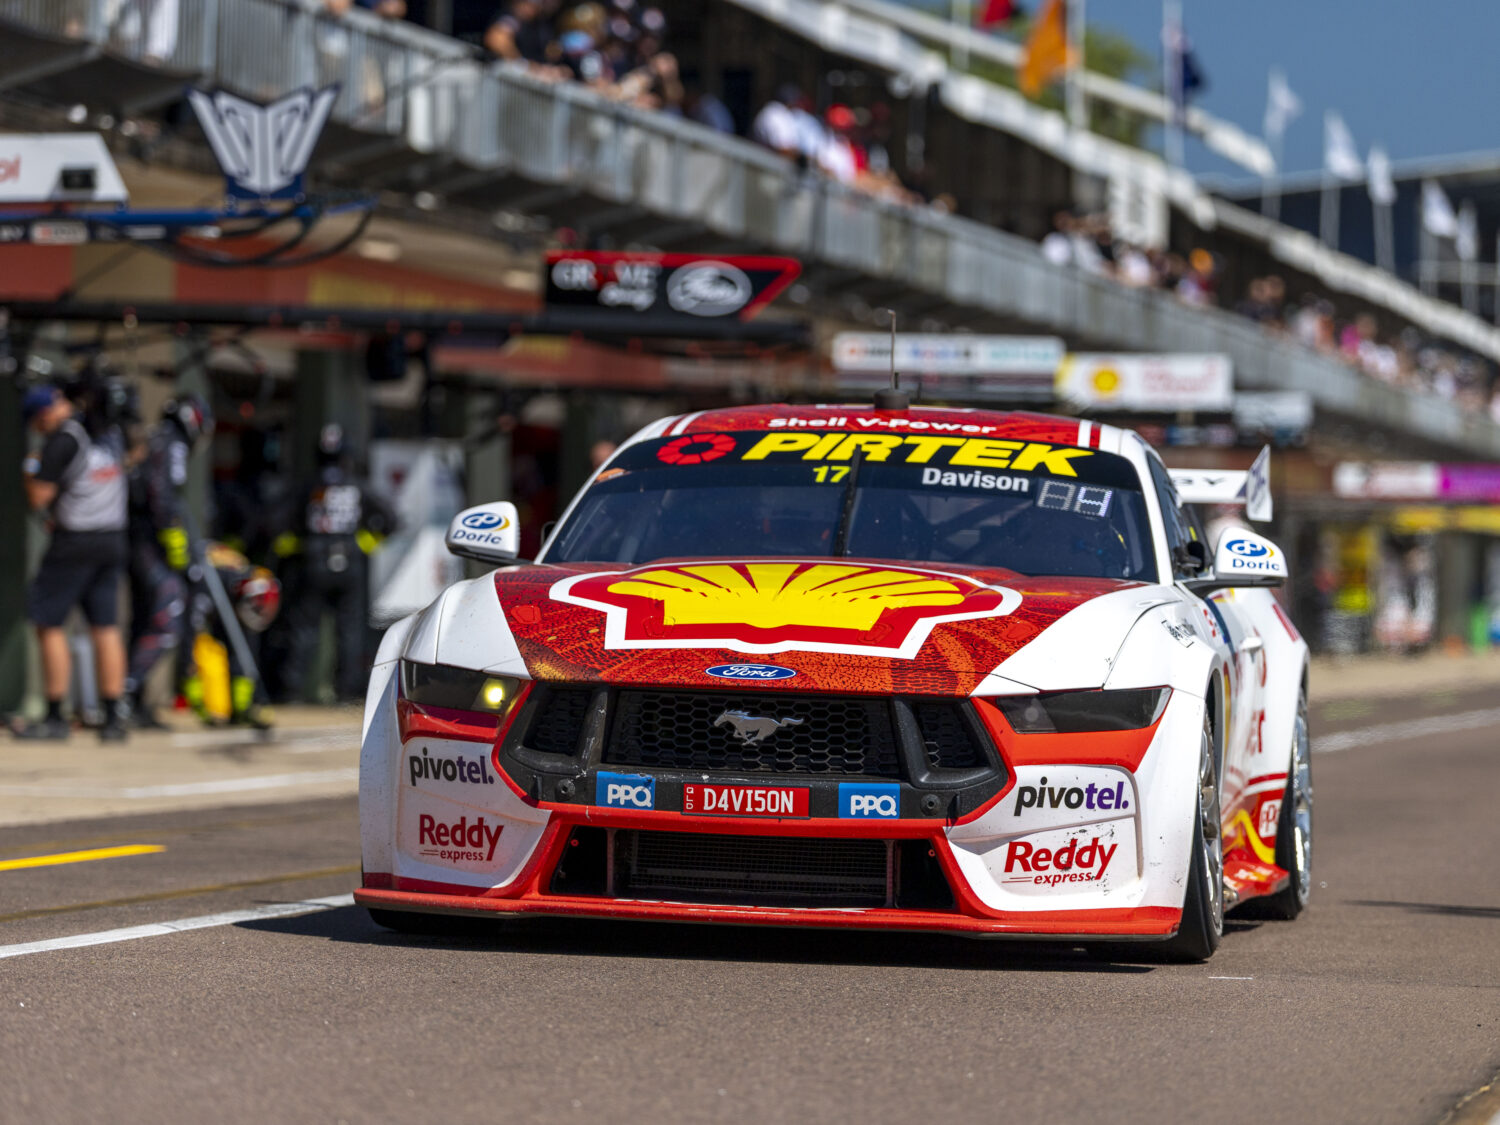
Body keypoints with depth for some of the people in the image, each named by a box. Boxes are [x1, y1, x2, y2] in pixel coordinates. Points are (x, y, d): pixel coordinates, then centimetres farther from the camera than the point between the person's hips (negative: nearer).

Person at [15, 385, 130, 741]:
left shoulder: (61, 441, -11)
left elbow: (39, 498, -13)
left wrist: (31, 474, 7)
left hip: (74, 542, -7)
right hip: (112, 541, 7)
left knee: (49, 625, 1)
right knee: (106, 628, 6)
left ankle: (54, 717, -1)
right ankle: (113, 718, 4)